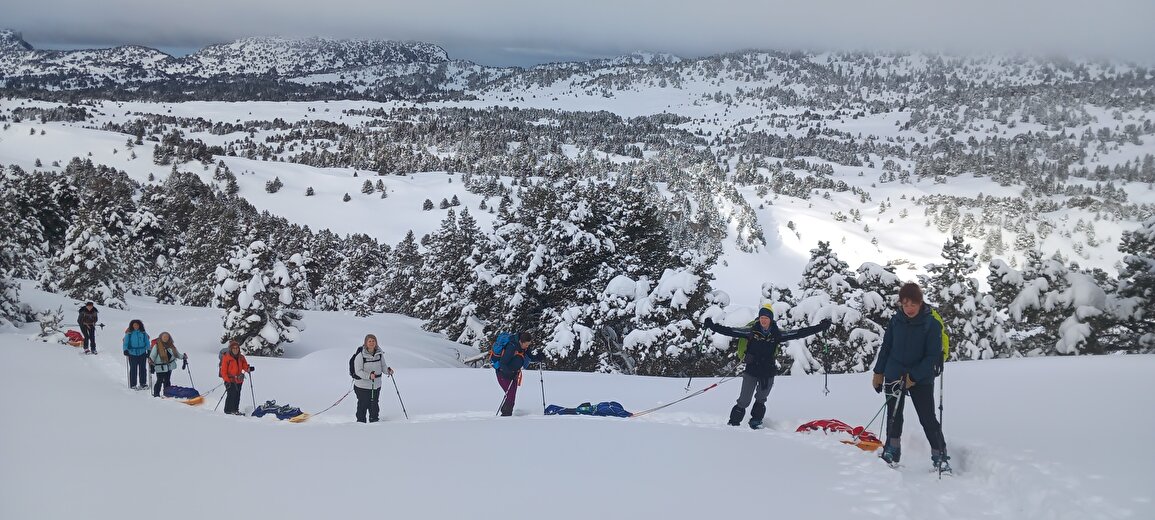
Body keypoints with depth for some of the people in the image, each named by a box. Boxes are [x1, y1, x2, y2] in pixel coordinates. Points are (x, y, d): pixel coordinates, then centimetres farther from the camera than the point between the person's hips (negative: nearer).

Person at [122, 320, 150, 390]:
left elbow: (147, 343, 11)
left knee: (142, 369, 5)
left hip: (142, 353, 2)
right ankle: (133, 385, 7)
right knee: (133, 369, -1)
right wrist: (125, 350, -10)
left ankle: (143, 383, 15)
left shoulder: (144, 334, 4)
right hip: (132, 354, -2)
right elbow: (125, 343, 3)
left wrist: (148, 351, 7)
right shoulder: (129, 334, -1)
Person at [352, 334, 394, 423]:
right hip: (362, 386, -4)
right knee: (363, 405, 1)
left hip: (376, 385, 4)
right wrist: (369, 375, -31)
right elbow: (358, 371, -16)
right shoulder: (360, 355, -14)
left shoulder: (379, 354, 1)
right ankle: (361, 421, 14)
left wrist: (388, 370, -12)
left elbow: (383, 366, 11)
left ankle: (375, 420, 30)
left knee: (374, 405, 15)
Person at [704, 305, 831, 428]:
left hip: (768, 373, 2)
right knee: (744, 401, -3)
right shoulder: (751, 331, -6)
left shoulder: (777, 334, -1)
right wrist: (712, 326, -17)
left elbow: (799, 333, 0)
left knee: (761, 400, 16)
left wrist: (820, 327, -3)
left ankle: (755, 422, 30)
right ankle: (733, 422, 7)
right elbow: (729, 331, -8)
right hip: (751, 371, -2)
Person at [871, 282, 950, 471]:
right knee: (894, 417, 12)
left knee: (928, 419, -5)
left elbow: (933, 355, -13)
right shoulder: (896, 321, -2)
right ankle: (892, 451, 26)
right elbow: (886, 347, 8)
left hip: (921, 380, -3)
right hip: (893, 376, 4)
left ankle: (940, 456, 4)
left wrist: (914, 377, -17)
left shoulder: (931, 324, -12)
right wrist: (878, 372, 9)